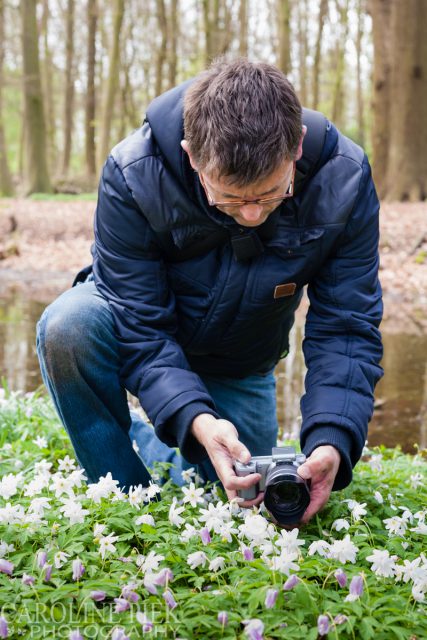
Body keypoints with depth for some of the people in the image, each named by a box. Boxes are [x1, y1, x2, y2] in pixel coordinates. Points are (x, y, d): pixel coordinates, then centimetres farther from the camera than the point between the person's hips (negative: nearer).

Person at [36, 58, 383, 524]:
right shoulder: (133, 174, -33)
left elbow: (346, 331, -23)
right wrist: (195, 420, -47)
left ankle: (147, 447, 31)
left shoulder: (343, 180, -28)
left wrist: (332, 442, -40)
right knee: (70, 326, -36)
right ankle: (126, 492, -12)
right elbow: (138, 325, -29)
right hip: (147, 337, -2)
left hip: (238, 369, 2)